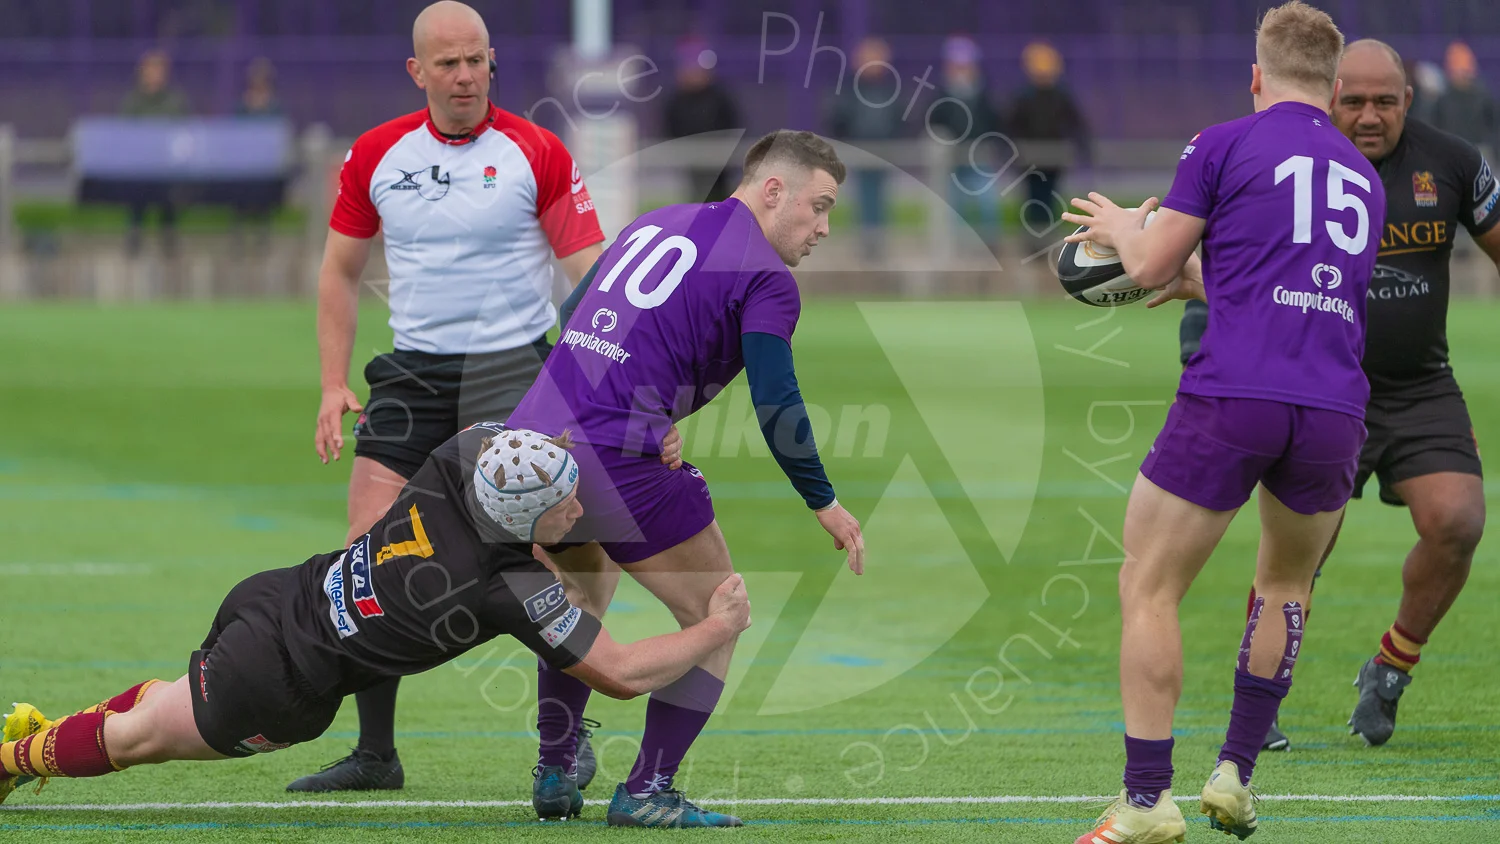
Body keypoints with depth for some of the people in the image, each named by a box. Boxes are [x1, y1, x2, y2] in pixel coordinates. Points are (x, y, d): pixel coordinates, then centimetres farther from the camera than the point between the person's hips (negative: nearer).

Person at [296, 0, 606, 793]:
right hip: (412, 367, 4)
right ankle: (375, 752, 8)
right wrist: (334, 385, 6)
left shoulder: (536, 153, -6)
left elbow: (591, 270, -6)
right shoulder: (375, 154, 5)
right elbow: (340, 268, 14)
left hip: (510, 365, -4)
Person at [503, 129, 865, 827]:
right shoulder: (765, 279, -3)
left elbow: (570, 311, 28)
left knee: (580, 601, 30)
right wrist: (826, 506, 0)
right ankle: (645, 793, 2)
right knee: (716, 616, 7)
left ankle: (553, 776, 26)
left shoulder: (653, 224, 21)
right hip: (620, 459, -8)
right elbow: (777, 410, -10)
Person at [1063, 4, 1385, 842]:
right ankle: (1236, 774, 21)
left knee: (1149, 589, 4)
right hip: (1335, 412, 5)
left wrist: (1127, 229, 28)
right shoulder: (1362, 176, 22)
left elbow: (1152, 265, 6)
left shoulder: (1226, 144, 5)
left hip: (1231, 398, -5)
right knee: (1288, 584, 27)